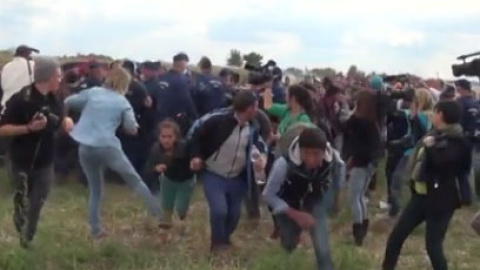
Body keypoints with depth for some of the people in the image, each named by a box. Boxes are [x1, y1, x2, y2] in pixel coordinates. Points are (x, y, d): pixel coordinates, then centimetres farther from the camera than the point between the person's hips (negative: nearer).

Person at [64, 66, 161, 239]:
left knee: (95, 189, 18)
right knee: (135, 181, 10)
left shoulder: (92, 92, 8)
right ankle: (157, 214, 9)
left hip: (85, 148, 3)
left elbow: (68, 102, 10)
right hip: (107, 147, -3)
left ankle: (96, 229, 17)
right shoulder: (122, 102, 4)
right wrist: (133, 127, 20)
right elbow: (132, 128, -3)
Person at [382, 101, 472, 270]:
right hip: (421, 195, 8)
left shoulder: (458, 142, -14)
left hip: (440, 199, -8)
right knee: (396, 235, 11)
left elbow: (442, 161, -32)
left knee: (433, 245, -5)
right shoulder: (435, 135, 10)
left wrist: (431, 146, -20)